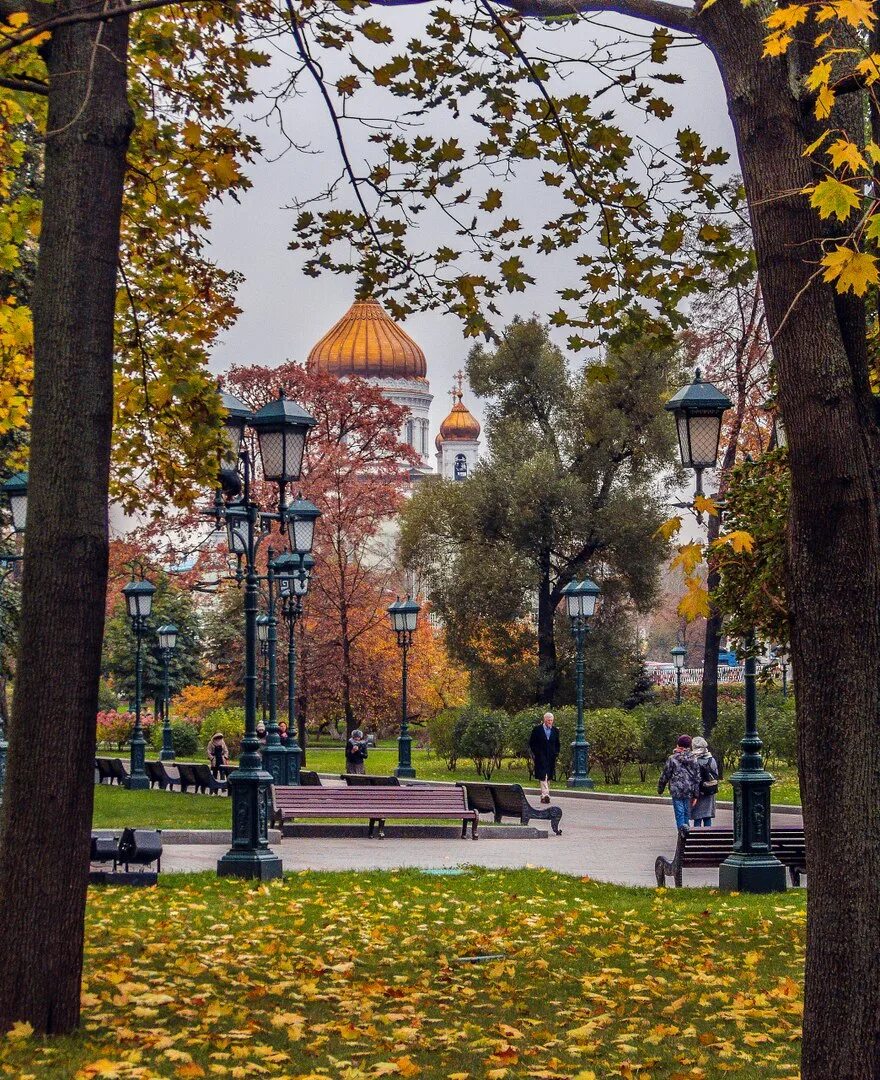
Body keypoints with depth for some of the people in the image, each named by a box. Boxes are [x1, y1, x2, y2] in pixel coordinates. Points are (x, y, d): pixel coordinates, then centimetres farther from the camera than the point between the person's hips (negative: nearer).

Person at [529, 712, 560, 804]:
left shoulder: (555, 731, 11)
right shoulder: (537, 729, 0)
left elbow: (557, 744, 21)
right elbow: (531, 742, 3)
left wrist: (556, 753, 8)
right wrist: (535, 753, -4)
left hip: (551, 757, 4)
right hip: (540, 757, -4)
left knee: (548, 777, 6)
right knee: (543, 776, -16)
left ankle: (543, 796, 12)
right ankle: (545, 794, -25)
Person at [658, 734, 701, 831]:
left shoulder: (672, 759, -5)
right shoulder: (693, 760, 6)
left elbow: (664, 776, -1)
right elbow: (697, 778, 7)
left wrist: (660, 789, 12)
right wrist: (695, 795, 12)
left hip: (676, 791, -4)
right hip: (689, 792, 4)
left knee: (679, 813, -4)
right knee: (687, 813, 12)